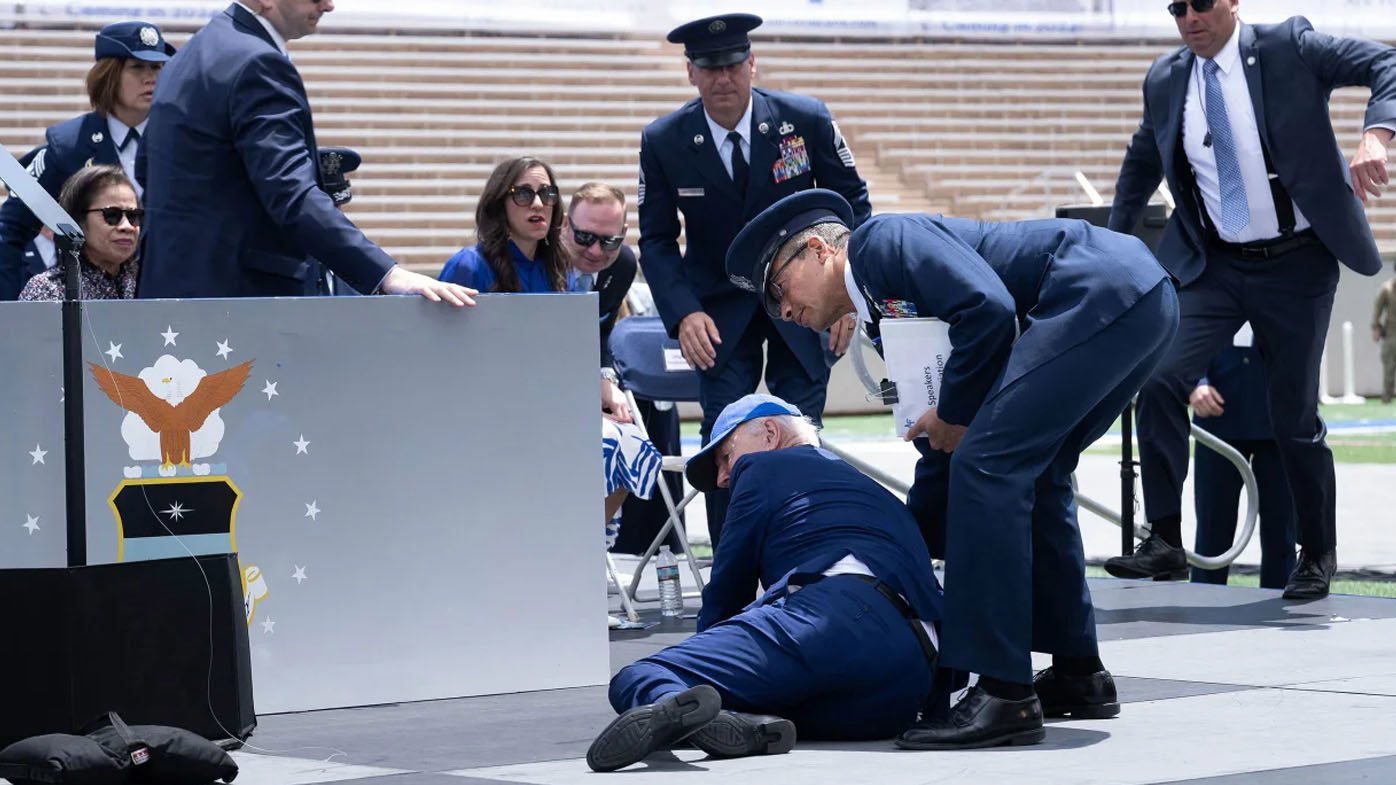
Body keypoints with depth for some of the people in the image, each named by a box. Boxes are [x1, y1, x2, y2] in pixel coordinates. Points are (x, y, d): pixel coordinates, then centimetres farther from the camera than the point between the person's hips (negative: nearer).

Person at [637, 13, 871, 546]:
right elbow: (656, 240, -2)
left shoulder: (806, 119, -12)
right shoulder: (663, 141, -10)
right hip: (721, 311, 0)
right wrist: (683, 314, -17)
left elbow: (852, 202, 0)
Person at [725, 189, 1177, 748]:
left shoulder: (879, 240, -1)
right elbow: (946, 454, 30)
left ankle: (1003, 696, -13)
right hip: (1144, 302, 11)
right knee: (1029, 477, 20)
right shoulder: (887, 310, 26)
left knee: (988, 466, -13)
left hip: (1102, 292, -11)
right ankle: (1077, 674, 27)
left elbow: (988, 306, -18)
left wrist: (954, 414, -4)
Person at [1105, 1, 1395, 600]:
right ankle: (1164, 540, -9)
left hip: (1294, 264, -3)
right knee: (1160, 381, -17)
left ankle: (1318, 554, 23)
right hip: (1214, 265, 3)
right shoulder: (1165, 81, 6)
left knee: (1294, 415, 3)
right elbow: (1140, 163, 24)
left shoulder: (1288, 50, -7)